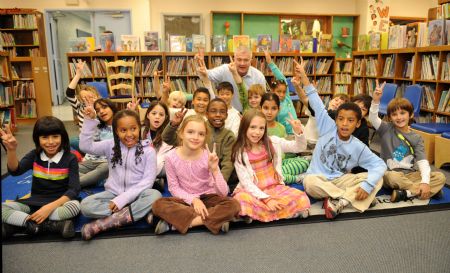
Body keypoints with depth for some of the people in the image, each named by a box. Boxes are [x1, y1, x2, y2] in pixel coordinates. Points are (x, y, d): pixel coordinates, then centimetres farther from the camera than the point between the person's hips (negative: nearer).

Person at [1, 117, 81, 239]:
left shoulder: (70, 159, -8)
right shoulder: (34, 155, 1)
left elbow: (74, 190, -15)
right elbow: (15, 171, -16)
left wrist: (50, 207, -28)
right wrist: (11, 150, -35)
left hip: (59, 202, -3)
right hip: (34, 201, 3)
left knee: (75, 206, -36)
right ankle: (53, 225, -30)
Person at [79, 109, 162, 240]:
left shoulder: (148, 150, -9)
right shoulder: (111, 145, 0)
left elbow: (147, 180, -13)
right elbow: (85, 146, -8)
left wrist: (122, 199, -21)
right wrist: (89, 120, -18)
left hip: (136, 194, -1)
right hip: (113, 193, 2)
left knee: (155, 195, -34)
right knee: (86, 205, -23)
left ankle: (105, 223, -29)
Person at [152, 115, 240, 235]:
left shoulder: (208, 156, -15)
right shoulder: (172, 157, -12)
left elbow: (223, 193, -17)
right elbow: (174, 188, -5)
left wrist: (215, 170, -31)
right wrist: (193, 199, -19)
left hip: (208, 198, 0)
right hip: (186, 199, 1)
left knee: (233, 205, -28)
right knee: (158, 205, -27)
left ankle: (175, 220, -21)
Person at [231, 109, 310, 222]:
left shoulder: (273, 142, 3)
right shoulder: (240, 153, -5)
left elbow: (300, 147, 4)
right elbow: (246, 182, -9)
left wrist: (298, 131, -15)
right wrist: (266, 199, -18)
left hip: (275, 188, 3)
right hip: (253, 191, -3)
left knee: (301, 199, -23)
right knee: (242, 201, -36)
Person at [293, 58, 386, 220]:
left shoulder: (358, 147, -3)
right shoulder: (328, 128, -5)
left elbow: (380, 165, -6)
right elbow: (316, 104, -9)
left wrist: (367, 184, -25)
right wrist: (303, 76, -12)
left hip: (340, 181, 2)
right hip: (318, 178, -2)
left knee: (377, 179, -16)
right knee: (309, 183, -38)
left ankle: (339, 201, -32)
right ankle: (350, 197, -21)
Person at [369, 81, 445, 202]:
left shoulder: (416, 138, 4)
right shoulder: (387, 130, 0)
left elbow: (422, 161, -7)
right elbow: (373, 118, -20)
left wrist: (425, 182, -23)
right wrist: (376, 101, -38)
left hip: (410, 174, 3)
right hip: (390, 173, -3)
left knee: (440, 177, -15)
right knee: (392, 177, -37)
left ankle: (406, 193, -27)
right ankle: (426, 191, -18)